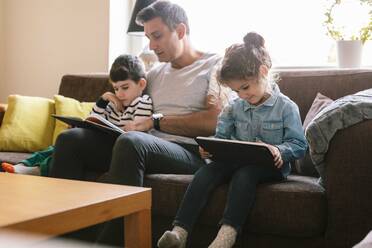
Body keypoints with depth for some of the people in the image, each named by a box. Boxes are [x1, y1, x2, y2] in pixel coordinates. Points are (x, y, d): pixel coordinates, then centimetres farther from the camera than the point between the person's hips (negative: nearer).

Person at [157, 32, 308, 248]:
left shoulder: (286, 107, -1)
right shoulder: (235, 108, 15)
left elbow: (299, 145, -4)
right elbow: (221, 137, 15)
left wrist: (279, 150, -25)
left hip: (270, 166, -4)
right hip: (238, 161, 4)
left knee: (243, 173, -37)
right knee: (208, 170, -26)